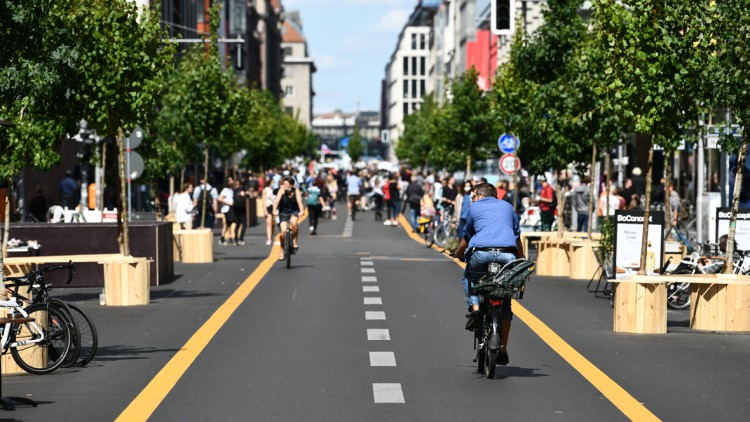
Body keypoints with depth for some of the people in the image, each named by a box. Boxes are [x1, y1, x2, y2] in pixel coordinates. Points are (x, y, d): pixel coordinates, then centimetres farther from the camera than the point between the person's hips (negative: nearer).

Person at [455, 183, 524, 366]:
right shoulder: (507, 207, 27)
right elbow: (518, 237, 29)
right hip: (508, 254, 2)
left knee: (469, 277, 31)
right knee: (505, 303, 15)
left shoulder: (474, 207, 20)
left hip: (482, 252, -2)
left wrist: (459, 254, 44)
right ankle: (503, 349, 10)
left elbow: (466, 237, 26)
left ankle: (474, 308, 5)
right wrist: (521, 262, 39)